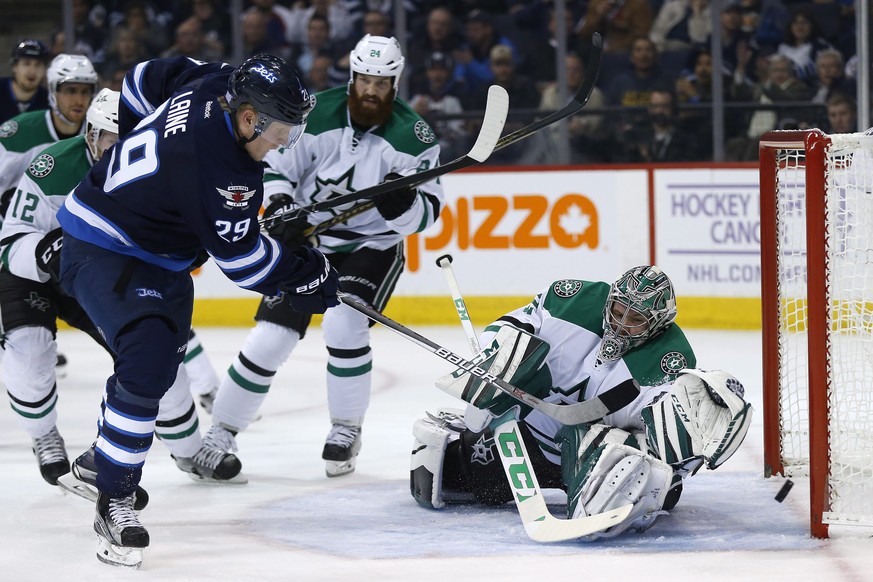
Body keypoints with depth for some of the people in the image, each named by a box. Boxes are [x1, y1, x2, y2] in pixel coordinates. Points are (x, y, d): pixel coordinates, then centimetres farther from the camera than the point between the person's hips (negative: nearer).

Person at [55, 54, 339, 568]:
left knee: (163, 353, 25)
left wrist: (140, 149, 25)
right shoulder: (220, 168, -33)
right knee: (149, 360, -27)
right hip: (102, 251, -11)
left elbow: (149, 79, 12)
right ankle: (114, 504, -22)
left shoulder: (211, 82, -8)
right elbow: (240, 256, -23)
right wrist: (307, 275, -10)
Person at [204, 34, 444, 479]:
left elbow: (426, 212, -12)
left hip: (372, 247, -1)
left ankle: (347, 429, -4)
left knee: (343, 325, -25)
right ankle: (221, 432, 8)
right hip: (307, 238, 1)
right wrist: (281, 204, -21)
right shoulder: (318, 115, -12)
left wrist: (400, 203, -34)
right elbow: (274, 164, -3)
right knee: (271, 336, -7)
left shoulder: (412, 137, -14)